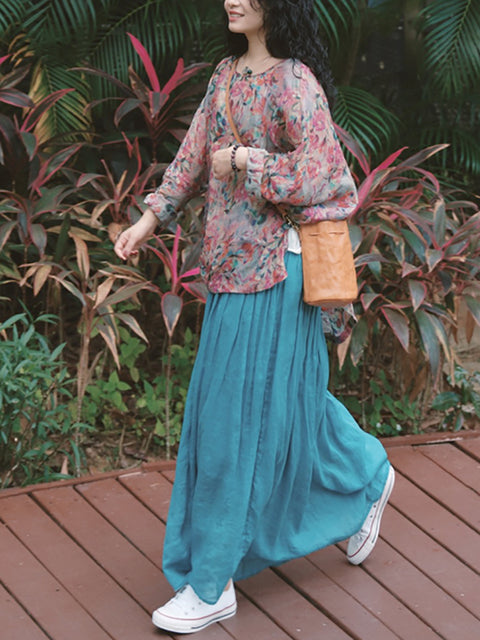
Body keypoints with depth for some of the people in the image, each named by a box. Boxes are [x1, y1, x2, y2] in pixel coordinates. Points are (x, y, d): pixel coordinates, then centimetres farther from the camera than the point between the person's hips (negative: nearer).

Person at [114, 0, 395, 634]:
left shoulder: (295, 82, -15)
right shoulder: (227, 75, 10)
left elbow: (319, 175, -21)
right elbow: (195, 152, 18)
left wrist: (243, 160, -14)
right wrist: (151, 216, 12)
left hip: (273, 269, -8)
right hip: (232, 266, 8)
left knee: (241, 416, -3)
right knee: (290, 399, 20)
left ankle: (212, 584, 7)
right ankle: (367, 479, 43)